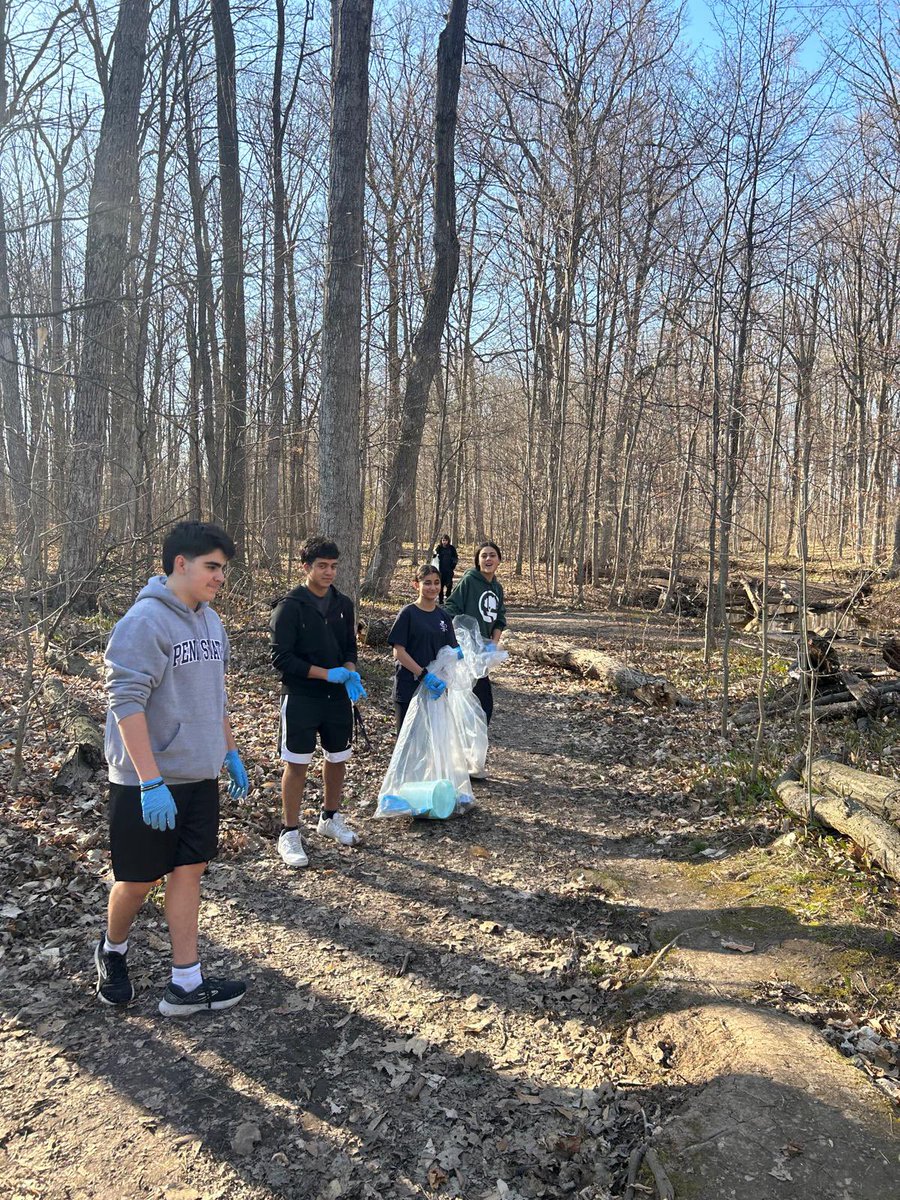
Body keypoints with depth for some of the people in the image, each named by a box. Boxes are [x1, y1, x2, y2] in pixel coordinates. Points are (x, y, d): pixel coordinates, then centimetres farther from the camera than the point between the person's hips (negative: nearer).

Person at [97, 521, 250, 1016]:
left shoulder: (210, 621, 7)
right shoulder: (144, 621, -18)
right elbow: (126, 702, -22)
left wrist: (230, 753, 18)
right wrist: (152, 782, -25)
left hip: (199, 776, 7)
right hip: (147, 781, -7)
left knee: (188, 870, 10)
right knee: (139, 878, 10)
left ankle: (186, 984, 19)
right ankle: (112, 951, 38)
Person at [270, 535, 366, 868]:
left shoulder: (343, 604, 6)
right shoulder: (291, 606, -11)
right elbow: (280, 658, -14)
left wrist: (350, 672, -7)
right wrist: (326, 674, -20)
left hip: (338, 697, 6)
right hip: (300, 698, -5)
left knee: (338, 759, 15)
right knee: (297, 763, -1)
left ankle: (330, 818, 35)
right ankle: (289, 833, 13)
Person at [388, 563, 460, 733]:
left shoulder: (443, 616, 8)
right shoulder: (408, 613, -8)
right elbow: (398, 651, -13)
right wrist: (424, 675, -21)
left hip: (434, 688, 5)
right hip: (409, 688, -5)